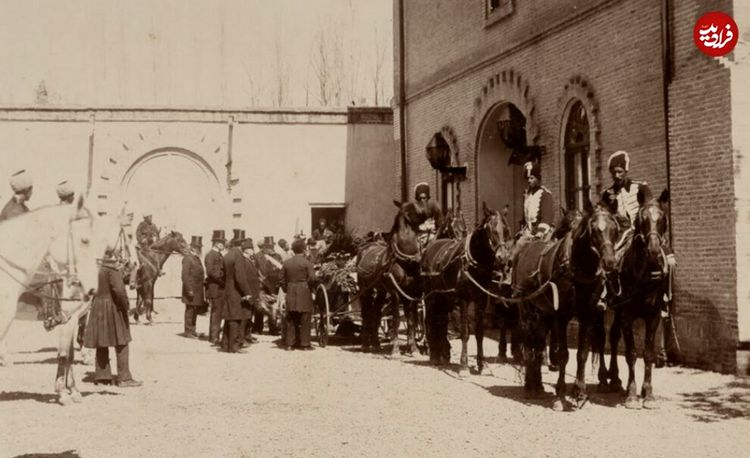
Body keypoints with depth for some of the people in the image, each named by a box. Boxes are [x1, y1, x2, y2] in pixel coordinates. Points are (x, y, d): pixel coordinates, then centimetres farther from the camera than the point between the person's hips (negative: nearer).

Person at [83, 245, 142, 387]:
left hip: (99, 305, 9)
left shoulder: (102, 268, 10)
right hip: (112, 307, -9)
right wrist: (126, 304, -14)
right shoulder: (112, 270, -16)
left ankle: (102, 375, 17)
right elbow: (118, 289, -26)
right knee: (121, 343, -3)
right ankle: (124, 378, -3)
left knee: (102, 343, 12)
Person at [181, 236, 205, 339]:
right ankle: (188, 331, 4)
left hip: (198, 291, 9)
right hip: (191, 290, -9)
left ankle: (192, 330, 22)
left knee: (195, 310, 13)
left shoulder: (197, 258, 16)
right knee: (190, 310, -3)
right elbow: (185, 275, -17)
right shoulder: (187, 258, -12)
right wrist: (189, 290, -21)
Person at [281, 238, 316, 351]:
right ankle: (304, 344, 4)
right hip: (304, 294, -4)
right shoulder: (306, 262, -7)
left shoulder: (286, 262, 7)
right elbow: (312, 278, -17)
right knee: (304, 320, 2)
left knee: (290, 320, 10)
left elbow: (283, 279, 7)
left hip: (291, 295, 4)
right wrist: (309, 288, -1)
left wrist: (286, 290, 16)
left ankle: (289, 344, 10)